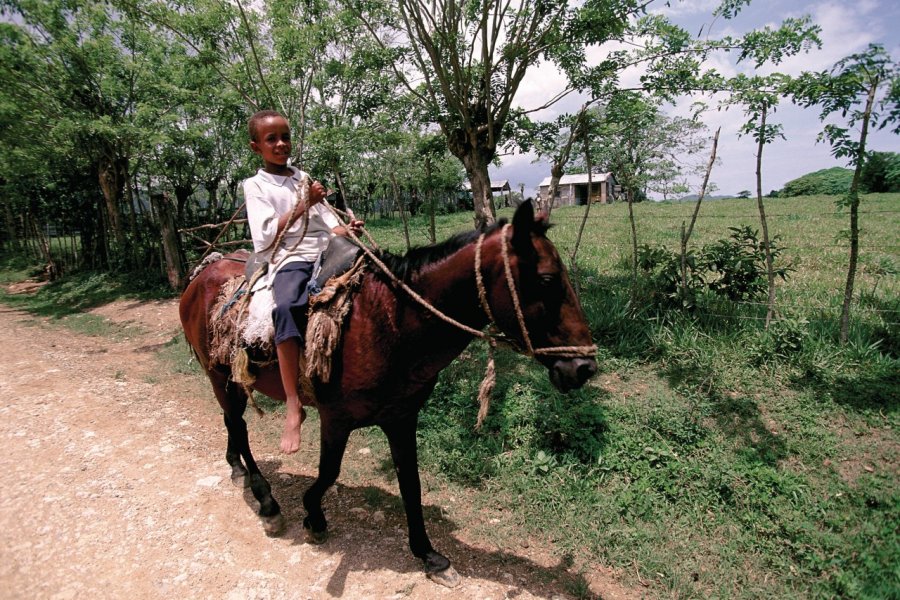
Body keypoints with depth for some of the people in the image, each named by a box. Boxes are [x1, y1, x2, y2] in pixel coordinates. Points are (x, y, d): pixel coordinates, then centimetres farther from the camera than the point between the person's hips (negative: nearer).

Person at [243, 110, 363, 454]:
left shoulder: (304, 179, 21)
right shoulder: (256, 185, 8)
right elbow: (266, 238, -6)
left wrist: (346, 231, -3)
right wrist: (303, 205, -11)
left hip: (325, 253, 6)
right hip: (288, 260, -5)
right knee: (287, 307, -37)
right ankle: (293, 407, -34)